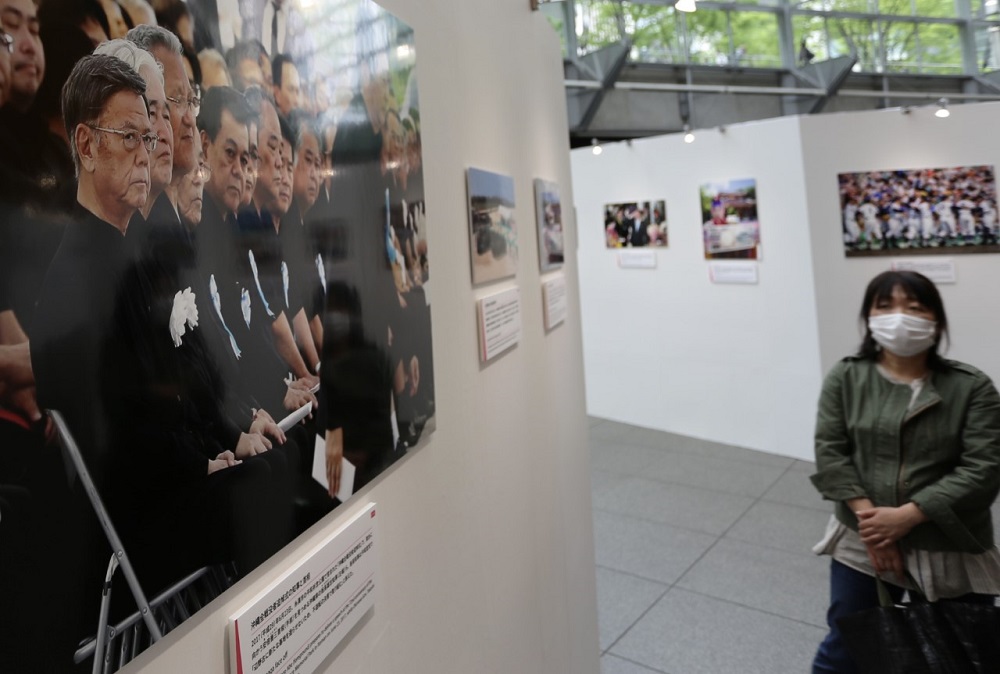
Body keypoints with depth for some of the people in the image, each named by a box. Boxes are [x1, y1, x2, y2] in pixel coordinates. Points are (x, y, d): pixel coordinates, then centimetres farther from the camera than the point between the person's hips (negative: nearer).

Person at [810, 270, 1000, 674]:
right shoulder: (845, 378, -2)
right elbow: (830, 452, -7)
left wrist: (906, 516, -20)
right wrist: (867, 517, -17)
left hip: (953, 553, 0)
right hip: (863, 544, 1)